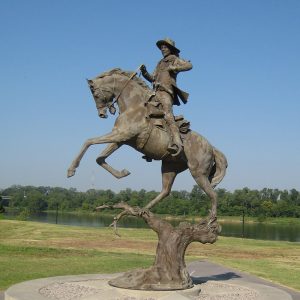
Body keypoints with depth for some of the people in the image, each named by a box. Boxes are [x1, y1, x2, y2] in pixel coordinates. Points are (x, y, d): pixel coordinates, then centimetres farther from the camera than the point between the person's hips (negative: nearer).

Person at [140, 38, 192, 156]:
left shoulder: (175, 59, 9)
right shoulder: (160, 63, 29)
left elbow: (189, 65, -8)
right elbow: (153, 78, 24)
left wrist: (173, 68, -14)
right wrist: (144, 72, 7)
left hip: (166, 92, -9)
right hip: (157, 93, 9)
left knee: (168, 114, -26)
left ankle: (176, 142, -39)